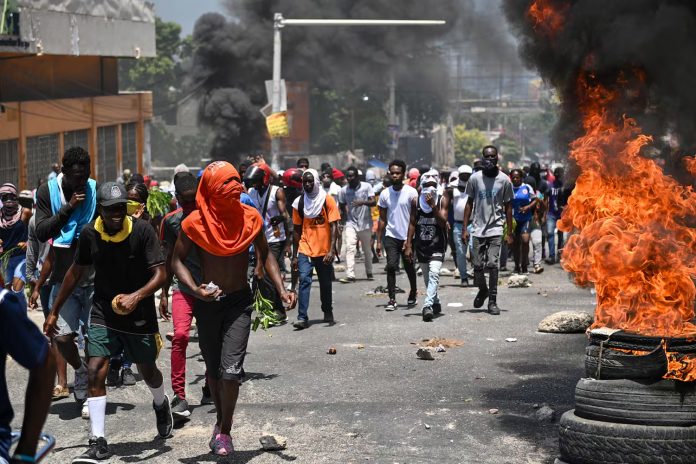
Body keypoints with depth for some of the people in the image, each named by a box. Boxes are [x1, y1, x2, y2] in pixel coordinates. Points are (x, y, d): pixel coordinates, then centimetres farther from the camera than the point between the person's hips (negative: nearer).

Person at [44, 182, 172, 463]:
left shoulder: (142, 231, -17)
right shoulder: (89, 233, -7)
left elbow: (160, 274, -19)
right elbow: (76, 272, 8)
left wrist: (137, 296, -36)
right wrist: (54, 311, 11)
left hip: (139, 314, -2)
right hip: (103, 313, 2)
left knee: (147, 371, 16)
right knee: (95, 372, -14)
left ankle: (161, 405, 51)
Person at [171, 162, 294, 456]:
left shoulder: (250, 218, -6)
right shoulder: (195, 223, -11)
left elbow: (265, 256, 6)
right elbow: (177, 261, -4)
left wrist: (281, 290, -5)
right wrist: (196, 289, -21)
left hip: (239, 301, -1)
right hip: (207, 301, 1)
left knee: (231, 369, -13)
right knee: (213, 369, 14)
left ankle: (224, 431, 2)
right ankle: (221, 424, 34)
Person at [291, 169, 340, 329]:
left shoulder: (327, 200, -3)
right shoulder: (299, 202, 3)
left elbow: (334, 226, -6)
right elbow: (297, 230, 9)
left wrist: (331, 250, -16)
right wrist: (294, 255, 7)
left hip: (324, 251, -1)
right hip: (304, 250, 1)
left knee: (325, 284, 11)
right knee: (304, 280, -14)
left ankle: (328, 313, 32)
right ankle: (302, 318, -16)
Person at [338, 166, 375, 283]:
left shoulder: (366, 186, -6)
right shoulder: (344, 190, 1)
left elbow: (374, 202, -14)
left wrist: (363, 202, -31)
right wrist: (345, 216, 4)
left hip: (365, 224, -1)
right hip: (351, 224, 1)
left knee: (367, 249, 12)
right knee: (349, 248, -15)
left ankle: (369, 272, 30)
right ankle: (350, 275, -20)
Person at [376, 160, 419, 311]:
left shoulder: (411, 192, -5)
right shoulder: (385, 194, 4)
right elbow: (382, 219, 9)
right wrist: (378, 241, 5)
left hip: (407, 237, -1)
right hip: (391, 236, 1)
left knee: (409, 267, 11)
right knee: (391, 266, -12)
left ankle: (413, 293, 34)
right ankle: (392, 299, -9)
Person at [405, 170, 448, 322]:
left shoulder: (443, 201, -5)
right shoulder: (416, 202, 2)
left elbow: (443, 222, -14)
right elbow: (412, 223, 7)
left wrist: (433, 205, -22)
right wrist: (408, 245, 4)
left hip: (437, 245, -4)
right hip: (421, 245, 4)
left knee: (433, 275, -20)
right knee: (427, 278, 13)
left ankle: (427, 306, -29)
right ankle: (435, 304, 32)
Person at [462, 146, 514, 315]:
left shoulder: (504, 180, 0)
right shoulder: (475, 178, 2)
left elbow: (508, 206, 5)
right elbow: (469, 203, 8)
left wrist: (510, 232, 3)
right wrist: (464, 228, 3)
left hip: (495, 229, -2)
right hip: (478, 228, 2)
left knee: (492, 264, -11)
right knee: (477, 265, 4)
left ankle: (492, 301, -5)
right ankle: (482, 290, 33)